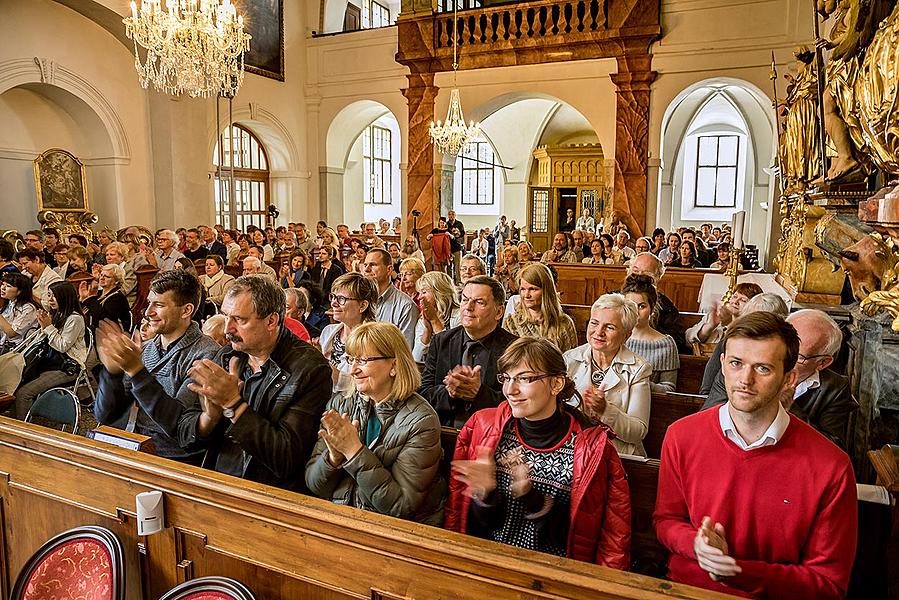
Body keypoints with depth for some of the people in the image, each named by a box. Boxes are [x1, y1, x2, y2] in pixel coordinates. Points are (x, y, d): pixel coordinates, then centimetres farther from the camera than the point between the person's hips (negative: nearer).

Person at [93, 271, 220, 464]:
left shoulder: (206, 355, -12)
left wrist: (137, 372, -23)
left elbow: (181, 427, -20)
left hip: (177, 461, -6)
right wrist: (112, 371, -10)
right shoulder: (145, 349, 8)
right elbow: (104, 417, 8)